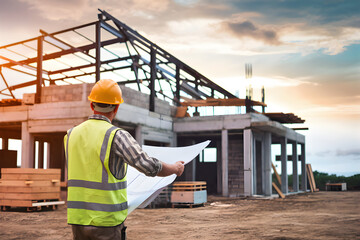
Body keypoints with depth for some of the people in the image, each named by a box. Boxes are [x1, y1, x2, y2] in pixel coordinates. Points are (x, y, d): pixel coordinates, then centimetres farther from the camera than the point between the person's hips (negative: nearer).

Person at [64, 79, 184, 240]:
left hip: (77, 219, 6)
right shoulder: (116, 136, -13)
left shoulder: (71, 134, 6)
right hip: (107, 221, -5)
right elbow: (151, 167, -16)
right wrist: (176, 168, 4)